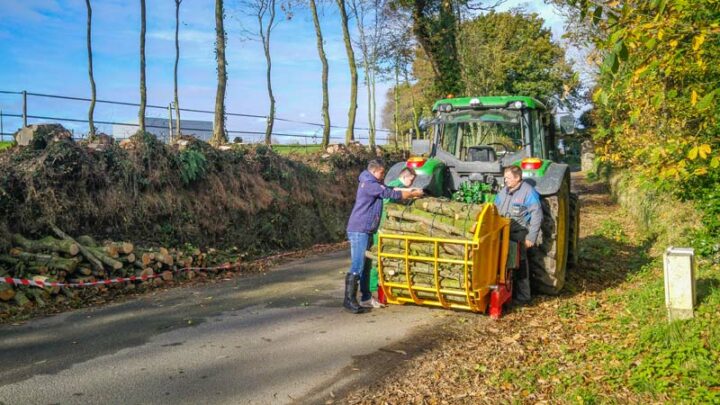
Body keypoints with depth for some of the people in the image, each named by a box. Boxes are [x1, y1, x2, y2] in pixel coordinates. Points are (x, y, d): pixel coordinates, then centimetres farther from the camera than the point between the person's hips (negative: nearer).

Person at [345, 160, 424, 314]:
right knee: (357, 266, -11)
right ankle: (349, 300, -9)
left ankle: (366, 297, 21)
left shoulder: (372, 184, 17)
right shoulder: (370, 185, -14)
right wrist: (414, 194, -1)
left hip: (366, 231, 11)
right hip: (359, 231, -11)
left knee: (366, 266, 14)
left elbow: (390, 190, 21)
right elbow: (393, 194, -13)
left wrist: (408, 191, 10)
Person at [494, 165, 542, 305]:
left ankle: (523, 296, 8)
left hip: (519, 234, -7)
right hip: (504, 232, 7)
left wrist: (531, 238, -16)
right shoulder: (503, 191, 12)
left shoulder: (529, 192, -10)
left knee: (519, 263, -2)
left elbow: (537, 216, -13)